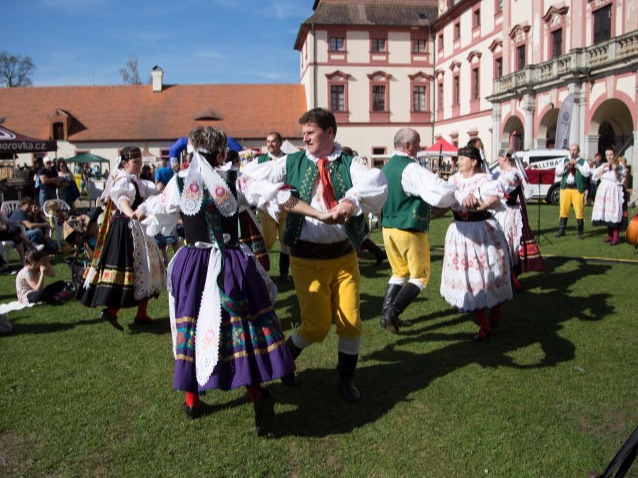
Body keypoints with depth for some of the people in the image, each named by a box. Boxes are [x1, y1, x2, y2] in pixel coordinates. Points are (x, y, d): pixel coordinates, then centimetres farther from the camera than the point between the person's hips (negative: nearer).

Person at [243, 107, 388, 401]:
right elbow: (251, 178, -2)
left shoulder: (349, 164, 0)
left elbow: (376, 184, -19)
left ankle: (346, 378, 30)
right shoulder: (292, 163, 3)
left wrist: (351, 201, -37)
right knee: (317, 326, 0)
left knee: (351, 321, 5)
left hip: (344, 254, 1)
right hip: (307, 257, -1)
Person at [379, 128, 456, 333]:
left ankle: (387, 314, 17)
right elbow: (440, 192, -27)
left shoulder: (387, 167, 8)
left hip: (388, 227, 8)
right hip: (409, 229, -8)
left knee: (400, 272, 20)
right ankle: (392, 312, -9)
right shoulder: (411, 169, -18)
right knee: (420, 276, 5)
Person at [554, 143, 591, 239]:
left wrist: (577, 165, -12)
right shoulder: (564, 161, 15)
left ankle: (581, 232, 6)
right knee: (564, 210, 4)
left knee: (579, 211, -5)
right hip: (565, 188, 3)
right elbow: (557, 173, 7)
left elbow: (587, 173, -8)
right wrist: (565, 166, -9)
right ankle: (561, 230, 14)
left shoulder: (583, 162, 6)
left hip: (578, 189, -3)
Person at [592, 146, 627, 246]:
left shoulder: (620, 165, -1)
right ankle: (610, 235, 19)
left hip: (614, 192, -5)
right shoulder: (603, 165, 14)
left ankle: (616, 238, -8)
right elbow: (595, 176, 1)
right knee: (606, 213, 7)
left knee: (614, 213, -10)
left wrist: (615, 170, -22)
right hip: (603, 191, 5)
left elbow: (620, 181, -9)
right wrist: (603, 167, -9)